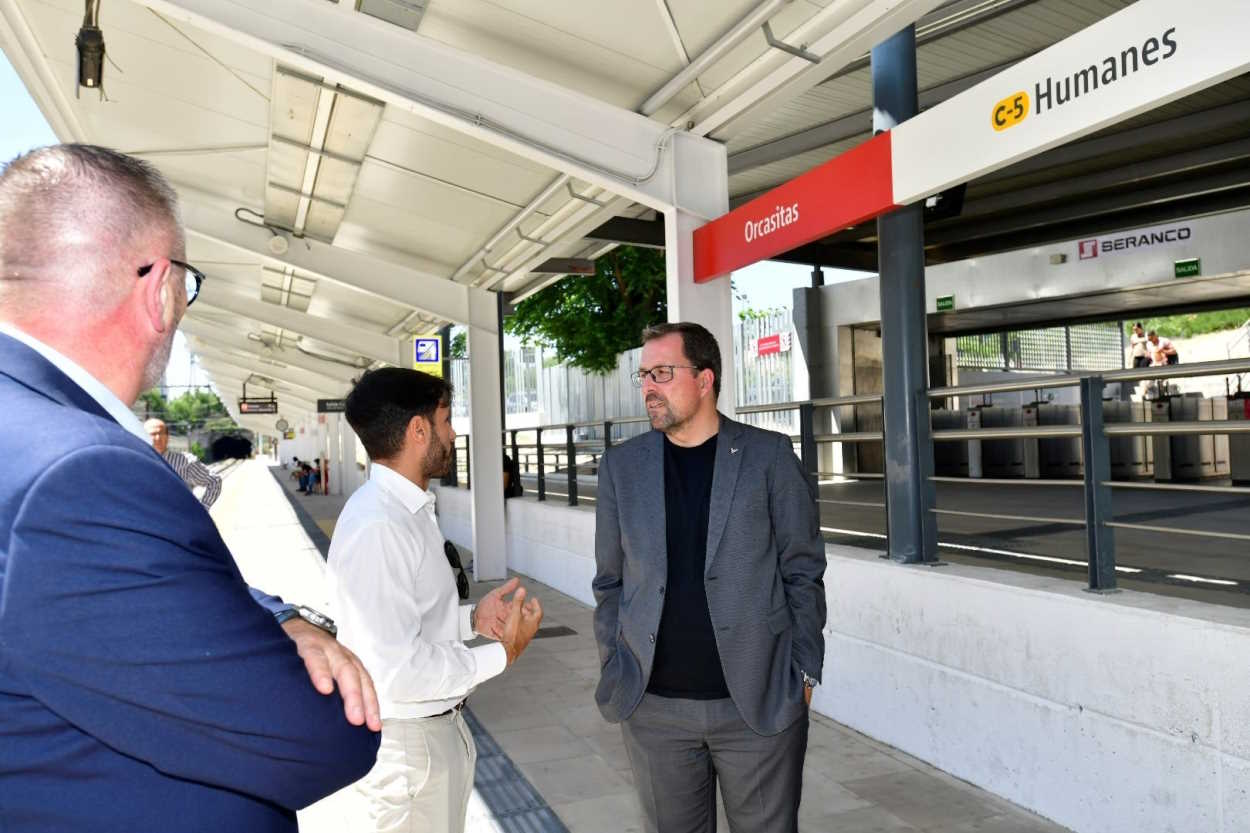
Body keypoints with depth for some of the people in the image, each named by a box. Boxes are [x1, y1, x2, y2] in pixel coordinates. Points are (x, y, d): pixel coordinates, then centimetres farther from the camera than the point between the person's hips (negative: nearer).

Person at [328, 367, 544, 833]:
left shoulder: (409, 510, 5)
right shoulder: (376, 527, -27)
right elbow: (398, 671, -29)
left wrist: (471, 618, 0)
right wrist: (504, 652, -19)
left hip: (439, 725, 9)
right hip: (409, 741, -9)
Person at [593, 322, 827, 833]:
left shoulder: (769, 456, -3)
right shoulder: (621, 465, 3)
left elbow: (802, 572, 0)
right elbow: (611, 581, 8)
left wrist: (804, 672, -2)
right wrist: (613, 675, 5)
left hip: (760, 702, -2)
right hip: (654, 708, 2)